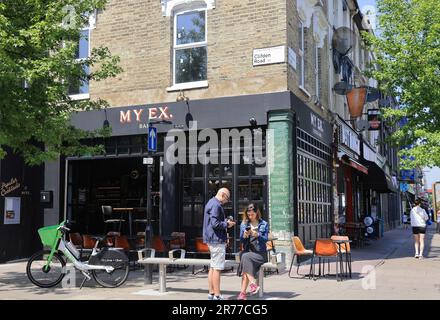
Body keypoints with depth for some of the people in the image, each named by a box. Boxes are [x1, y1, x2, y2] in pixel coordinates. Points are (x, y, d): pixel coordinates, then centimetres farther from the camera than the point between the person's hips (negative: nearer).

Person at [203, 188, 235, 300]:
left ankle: (211, 293, 18)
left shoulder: (211, 203, 17)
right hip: (217, 240, -11)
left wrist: (226, 222, 11)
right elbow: (215, 224, -22)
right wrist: (227, 224, -8)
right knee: (217, 268, -7)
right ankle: (217, 295, -3)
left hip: (212, 240, 11)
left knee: (212, 267, 13)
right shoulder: (216, 205, -15)